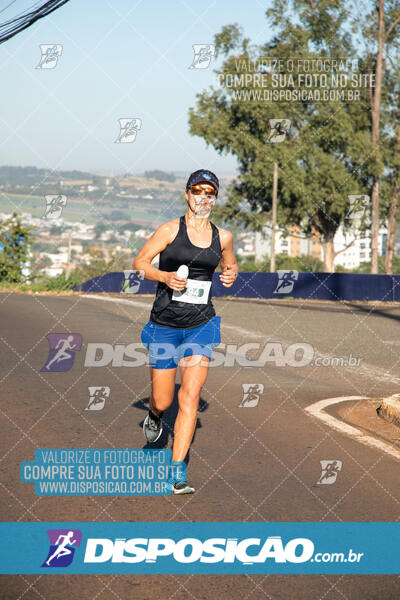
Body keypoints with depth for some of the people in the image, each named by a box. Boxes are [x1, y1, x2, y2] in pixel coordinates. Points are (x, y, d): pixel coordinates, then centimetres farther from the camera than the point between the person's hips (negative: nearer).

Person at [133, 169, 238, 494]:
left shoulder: (223, 236, 6)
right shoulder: (170, 230, -4)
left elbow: (230, 264, 25)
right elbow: (139, 262, 1)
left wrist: (231, 274, 2)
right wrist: (165, 276, -17)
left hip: (200, 324, 1)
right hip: (165, 323, -1)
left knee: (190, 396, -12)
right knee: (163, 401, 5)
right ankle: (154, 415, 45)